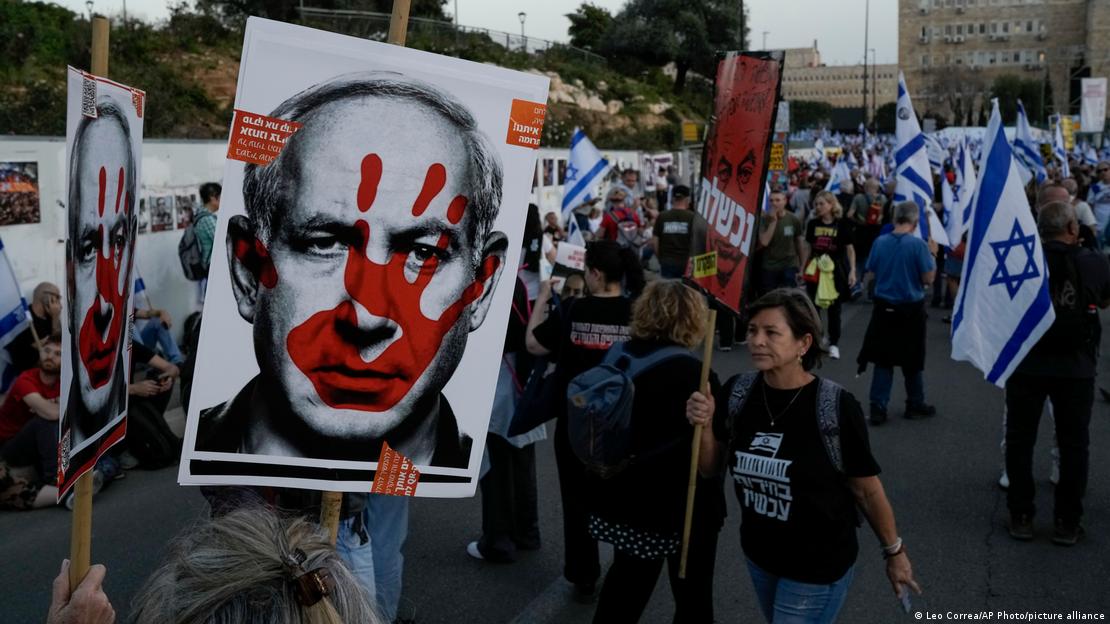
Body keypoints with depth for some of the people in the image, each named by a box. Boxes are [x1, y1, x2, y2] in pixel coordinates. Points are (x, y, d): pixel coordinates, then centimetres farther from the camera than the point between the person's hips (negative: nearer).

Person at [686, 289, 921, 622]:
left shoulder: (837, 407, -23)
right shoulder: (737, 393, -10)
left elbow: (867, 490, -10)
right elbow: (712, 468, 2)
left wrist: (894, 552, 1)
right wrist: (705, 426, -16)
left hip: (818, 566, -5)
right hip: (758, 555, 5)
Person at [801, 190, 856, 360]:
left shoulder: (842, 225, -5)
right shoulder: (813, 224, 3)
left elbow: (850, 249, -2)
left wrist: (852, 271, -7)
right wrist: (802, 268, 11)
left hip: (836, 270, -3)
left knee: (834, 308, 4)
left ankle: (834, 344, 13)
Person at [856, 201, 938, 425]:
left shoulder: (880, 242, -3)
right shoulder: (918, 244, -15)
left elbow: (871, 273, 5)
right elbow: (928, 278, -12)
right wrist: (932, 255, 1)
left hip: (884, 308, 3)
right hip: (911, 310, -3)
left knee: (883, 358, 9)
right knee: (912, 360, 13)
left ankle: (878, 407, 5)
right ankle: (915, 405, 27)